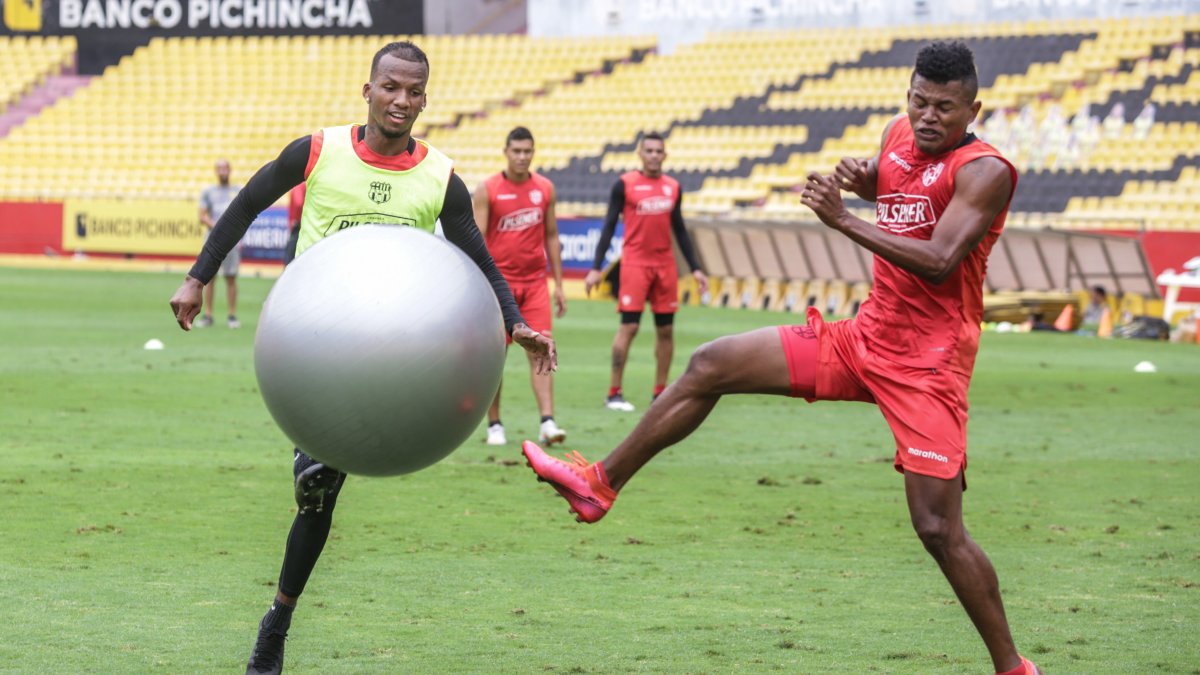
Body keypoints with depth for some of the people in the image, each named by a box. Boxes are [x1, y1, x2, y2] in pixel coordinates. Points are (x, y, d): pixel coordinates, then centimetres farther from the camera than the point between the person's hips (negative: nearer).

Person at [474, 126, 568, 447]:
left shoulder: (545, 189, 6)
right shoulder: (487, 191, -3)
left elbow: (551, 237, 12)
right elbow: (476, 240, -5)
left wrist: (559, 285, 10)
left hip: (535, 282, 2)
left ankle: (547, 422, -15)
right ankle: (494, 425, 13)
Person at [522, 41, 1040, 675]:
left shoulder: (984, 171, -16)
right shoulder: (899, 134, 7)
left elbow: (940, 262, -29)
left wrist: (843, 220, -31)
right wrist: (860, 175, 7)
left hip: (926, 362, -8)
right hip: (864, 336, 8)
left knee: (938, 528, -12)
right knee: (710, 366, 4)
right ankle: (600, 483, 16)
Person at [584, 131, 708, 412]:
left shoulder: (673, 187, 10)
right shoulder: (624, 184, -2)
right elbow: (609, 226, -2)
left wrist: (695, 268, 13)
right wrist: (596, 268, -7)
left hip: (665, 265, 5)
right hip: (635, 263, -5)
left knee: (666, 329, 5)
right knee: (629, 327, -9)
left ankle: (660, 393, 13)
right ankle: (614, 393, -3)